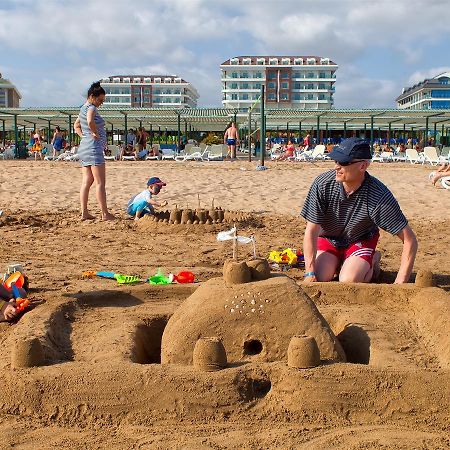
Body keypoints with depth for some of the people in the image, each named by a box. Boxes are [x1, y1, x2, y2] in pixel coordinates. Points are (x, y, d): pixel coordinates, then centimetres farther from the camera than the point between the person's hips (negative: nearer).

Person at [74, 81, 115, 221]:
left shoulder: (83, 108, 17)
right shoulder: (91, 108, -12)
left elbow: (76, 126, 30)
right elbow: (90, 121, -34)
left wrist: (83, 136, 16)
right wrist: (95, 134, -18)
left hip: (84, 147, 10)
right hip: (93, 148, -10)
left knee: (87, 182, 8)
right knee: (100, 182, -7)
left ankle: (84, 213, 8)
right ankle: (105, 213, -5)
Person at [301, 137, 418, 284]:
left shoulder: (379, 196, -30)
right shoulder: (323, 184, -25)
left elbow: (410, 240, -26)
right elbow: (311, 231, -20)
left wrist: (399, 284, -29)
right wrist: (309, 273, -27)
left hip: (361, 240, -2)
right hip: (328, 238, 2)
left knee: (349, 282, -24)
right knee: (319, 279, -20)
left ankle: (372, 260, 10)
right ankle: (339, 262, 16)